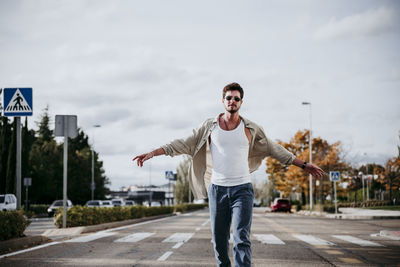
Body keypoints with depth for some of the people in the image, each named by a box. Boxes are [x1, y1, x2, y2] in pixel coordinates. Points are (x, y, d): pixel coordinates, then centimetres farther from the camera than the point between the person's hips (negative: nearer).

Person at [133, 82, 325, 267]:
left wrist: (303, 165, 12)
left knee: (241, 239, -13)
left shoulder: (250, 129, 4)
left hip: (242, 189, -2)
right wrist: (153, 153, -2)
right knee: (219, 239, 6)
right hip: (217, 189, 2)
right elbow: (184, 144, 6)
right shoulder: (210, 126, 6)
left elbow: (275, 150, 12)